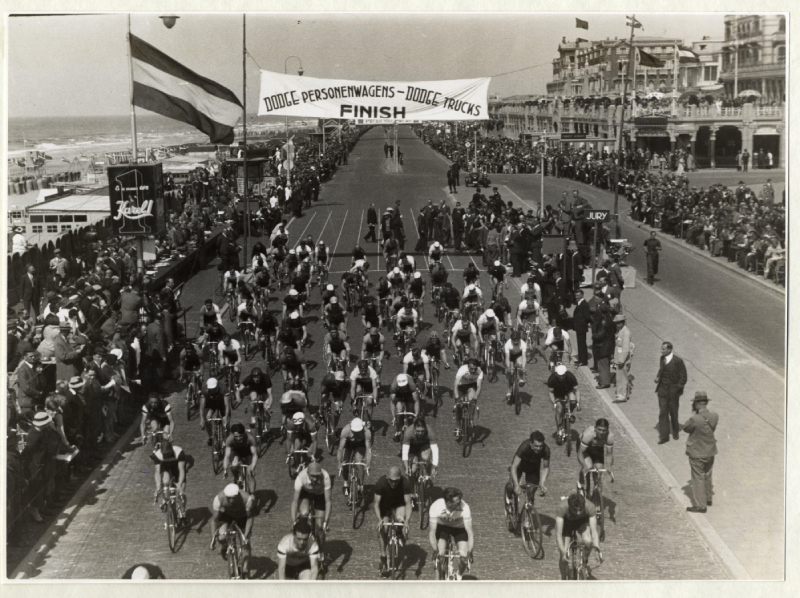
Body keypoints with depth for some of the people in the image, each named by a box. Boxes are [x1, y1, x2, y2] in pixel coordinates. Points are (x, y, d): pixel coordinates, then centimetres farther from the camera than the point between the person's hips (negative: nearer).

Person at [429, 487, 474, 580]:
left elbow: (470, 532, -31)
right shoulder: (436, 507, -34)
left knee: (464, 557, -15)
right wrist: (435, 550, -34)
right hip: (442, 527, 0)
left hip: (459, 528, 0)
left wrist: (470, 551, -36)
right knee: (440, 556, -18)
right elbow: (432, 531, -29)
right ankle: (441, 580, 9)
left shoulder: (464, 508, -36)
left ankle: (459, 576, 18)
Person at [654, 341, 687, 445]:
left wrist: (678, 388, -13)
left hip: (673, 391, -4)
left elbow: (683, 378, -7)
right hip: (662, 390, 4)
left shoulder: (678, 361, -13)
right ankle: (664, 436, 3)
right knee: (663, 413, 0)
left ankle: (675, 433, 32)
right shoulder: (662, 359, 3)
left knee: (673, 413, 11)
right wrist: (657, 377, 0)